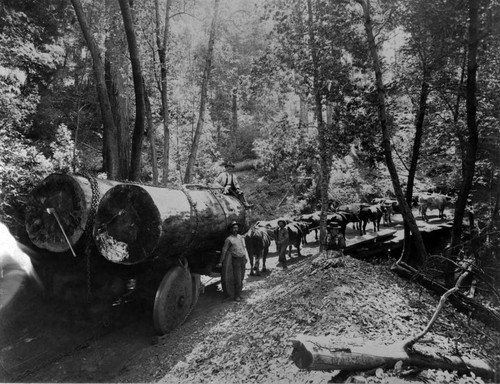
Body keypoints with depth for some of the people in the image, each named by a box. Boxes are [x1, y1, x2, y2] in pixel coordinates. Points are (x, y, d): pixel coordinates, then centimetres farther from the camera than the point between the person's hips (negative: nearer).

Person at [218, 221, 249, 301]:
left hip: (243, 259, 6)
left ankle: (239, 293, 25)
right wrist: (221, 262, -3)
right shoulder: (229, 239, -9)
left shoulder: (241, 237, 9)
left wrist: (246, 257, 10)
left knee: (241, 278, 12)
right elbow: (224, 250, -5)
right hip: (236, 260, -6)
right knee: (237, 279, -6)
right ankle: (237, 296, 7)